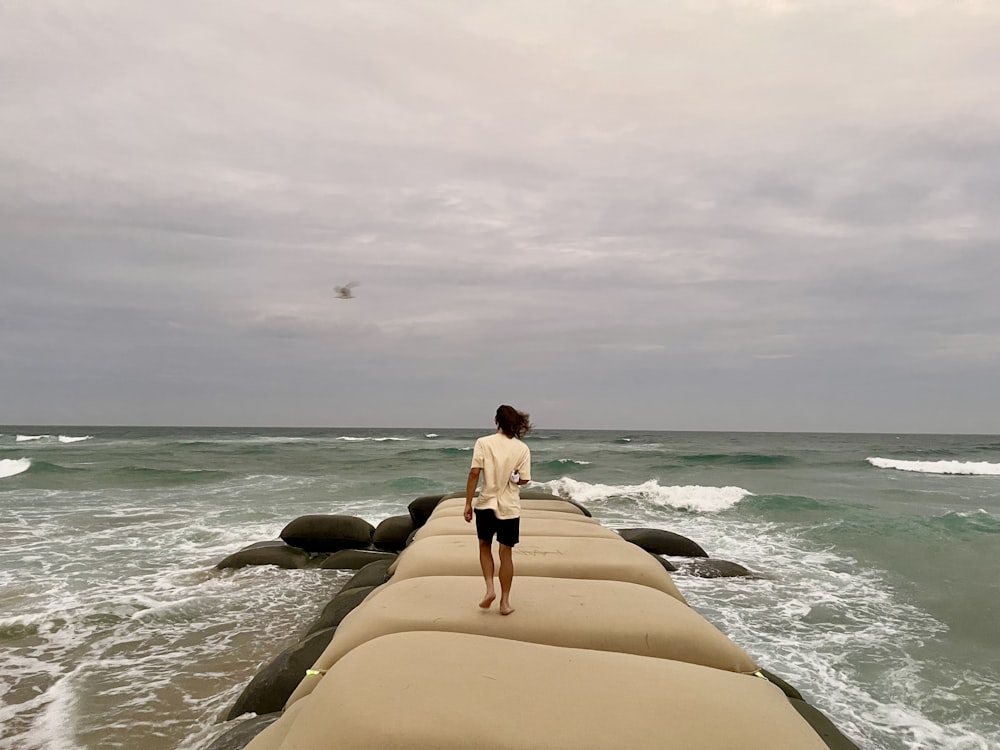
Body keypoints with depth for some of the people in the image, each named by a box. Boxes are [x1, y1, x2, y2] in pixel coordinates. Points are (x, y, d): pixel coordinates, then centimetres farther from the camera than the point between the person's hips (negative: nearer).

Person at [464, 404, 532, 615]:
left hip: (486, 504, -1)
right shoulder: (522, 448, -4)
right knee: (506, 553, 11)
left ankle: (490, 588, 7)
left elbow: (474, 473, -13)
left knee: (485, 545, 22)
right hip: (510, 507, 1)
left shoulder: (483, 443, -8)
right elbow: (524, 480, -4)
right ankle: (505, 601, 18)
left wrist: (468, 503, -7)